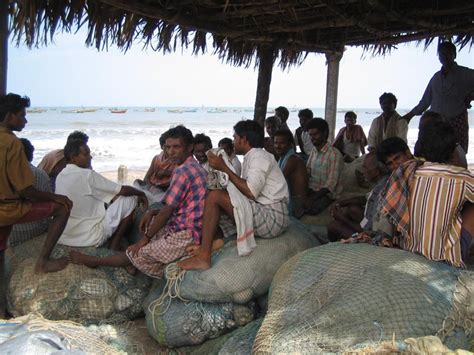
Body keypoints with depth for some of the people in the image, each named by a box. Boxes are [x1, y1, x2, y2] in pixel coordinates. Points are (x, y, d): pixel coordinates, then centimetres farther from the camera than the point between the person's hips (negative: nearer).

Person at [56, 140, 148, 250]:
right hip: (88, 238, -8)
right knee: (130, 200, -2)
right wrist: (141, 194, 9)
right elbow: (122, 190, -10)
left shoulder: (60, 176, 7)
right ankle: (114, 247, 2)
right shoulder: (87, 175, -17)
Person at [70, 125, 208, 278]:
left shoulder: (182, 171, -18)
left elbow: (167, 210, -16)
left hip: (185, 236, -10)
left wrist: (146, 237, -5)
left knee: (136, 253, -1)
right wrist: (153, 212, 8)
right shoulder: (197, 167, 14)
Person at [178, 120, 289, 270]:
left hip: (272, 218, -10)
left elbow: (251, 192, -23)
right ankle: (216, 239, -6)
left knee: (214, 196, -18)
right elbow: (246, 190, 11)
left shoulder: (259, 156, -9)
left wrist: (224, 168, -15)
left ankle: (204, 256, -18)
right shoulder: (251, 157, 19)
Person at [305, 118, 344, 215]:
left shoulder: (335, 154, -14)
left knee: (311, 209, -31)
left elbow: (331, 183, -20)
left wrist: (312, 199, -29)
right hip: (311, 190, 6)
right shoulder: (313, 151, 10)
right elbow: (307, 172, 9)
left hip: (327, 193, -6)